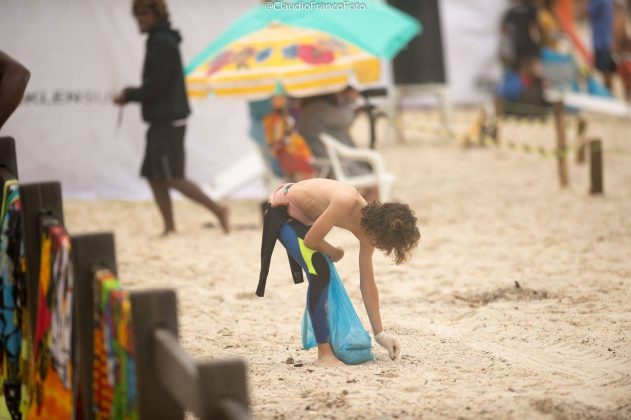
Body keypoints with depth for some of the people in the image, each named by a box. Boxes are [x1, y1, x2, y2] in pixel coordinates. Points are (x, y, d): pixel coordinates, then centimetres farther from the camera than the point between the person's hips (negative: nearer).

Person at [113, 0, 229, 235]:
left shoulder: (161, 42, -14)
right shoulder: (166, 40, 18)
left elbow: (156, 84, -19)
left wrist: (129, 96, -8)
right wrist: (132, 94, 9)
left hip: (167, 121, -10)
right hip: (163, 120, 10)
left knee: (172, 179, -10)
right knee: (154, 177, 8)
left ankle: (217, 210, -8)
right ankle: (169, 228, 7)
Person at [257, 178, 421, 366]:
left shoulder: (368, 228, -8)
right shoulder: (347, 203, -34)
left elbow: (368, 284, -2)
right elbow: (311, 240, -26)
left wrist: (380, 333, -2)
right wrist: (334, 252, -5)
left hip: (302, 216, 9)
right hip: (281, 210, -9)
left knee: (322, 277, 11)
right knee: (320, 272, -20)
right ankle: (324, 353, -17)